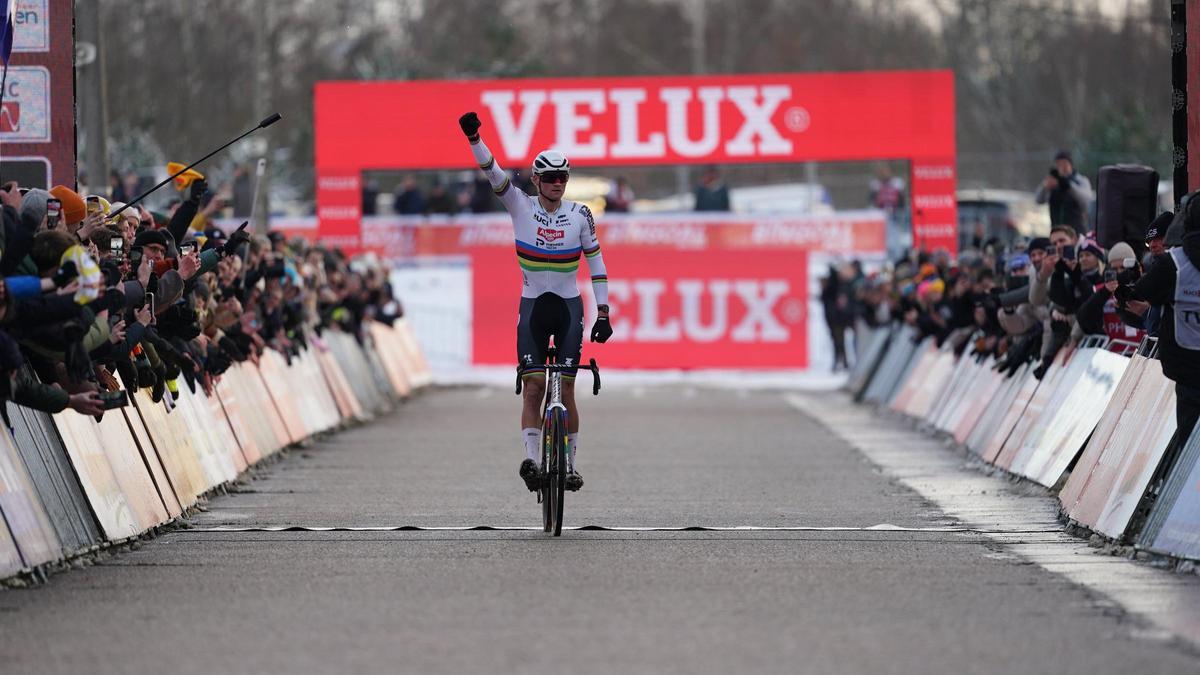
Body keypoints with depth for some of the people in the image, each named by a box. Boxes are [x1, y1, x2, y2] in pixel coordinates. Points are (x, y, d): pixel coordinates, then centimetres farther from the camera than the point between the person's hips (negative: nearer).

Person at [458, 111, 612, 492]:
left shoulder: (580, 214, -3)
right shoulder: (521, 207, -4)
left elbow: (596, 261, 2)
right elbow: (493, 174, -17)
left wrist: (603, 313, -3)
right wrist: (474, 138, -33)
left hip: (569, 307, 0)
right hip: (533, 305, 0)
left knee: (565, 391, -3)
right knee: (533, 388, -10)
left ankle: (569, 462, 6)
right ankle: (531, 457, -13)